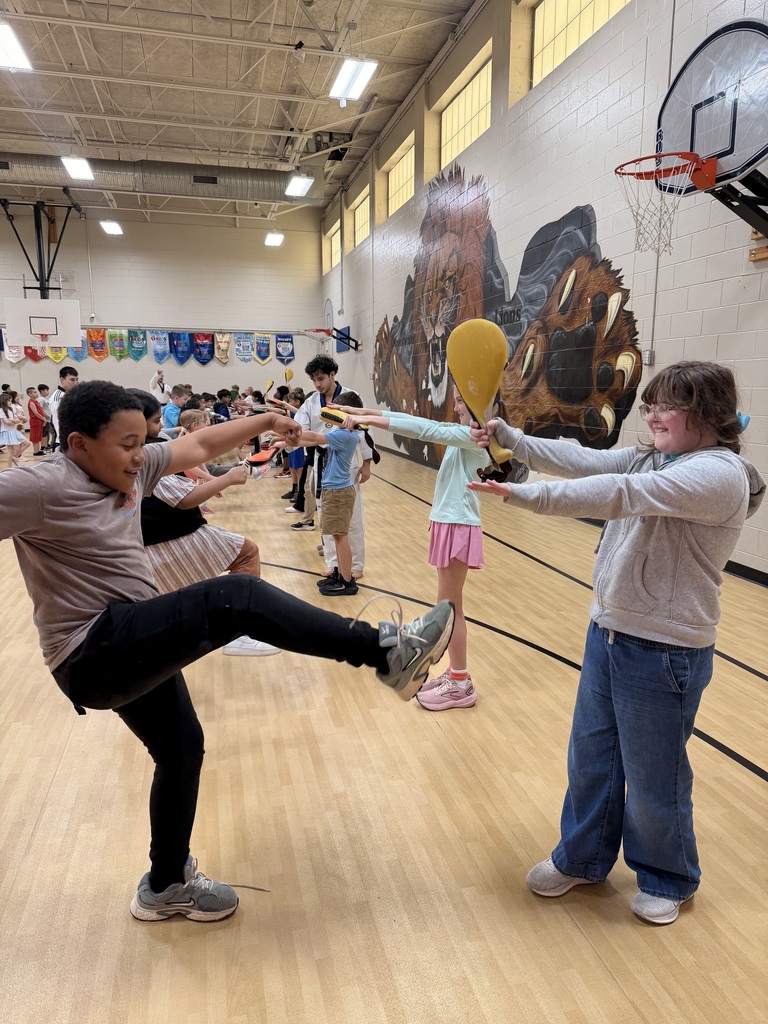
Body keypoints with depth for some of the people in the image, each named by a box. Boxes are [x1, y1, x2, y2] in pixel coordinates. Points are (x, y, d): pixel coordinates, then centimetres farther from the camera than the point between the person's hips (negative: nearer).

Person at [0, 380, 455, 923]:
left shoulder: (129, 467, 5)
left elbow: (199, 445, 14)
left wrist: (266, 421, 19)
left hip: (137, 644, 10)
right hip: (95, 655, -10)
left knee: (182, 751, 20)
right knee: (236, 599, -22)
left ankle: (166, 886, 42)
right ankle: (387, 651, -18)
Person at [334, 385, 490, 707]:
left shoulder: (474, 435, -15)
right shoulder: (460, 432, 11)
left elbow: (424, 429, -25)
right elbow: (421, 423, 8)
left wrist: (370, 420, -27)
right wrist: (365, 412, 2)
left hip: (459, 526, -9)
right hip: (447, 522, 9)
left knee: (449, 606, -1)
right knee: (448, 605, 14)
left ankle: (460, 685, 11)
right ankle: (455, 673, 26)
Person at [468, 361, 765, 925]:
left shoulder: (719, 474, -20)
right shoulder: (648, 458, 7)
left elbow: (621, 494, -31)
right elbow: (581, 460, 1)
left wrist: (524, 495, -35)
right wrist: (509, 438, -8)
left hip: (663, 651, -8)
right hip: (609, 630, 8)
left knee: (653, 776, 11)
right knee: (590, 755, 19)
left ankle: (668, 879, 38)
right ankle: (582, 859, 41)